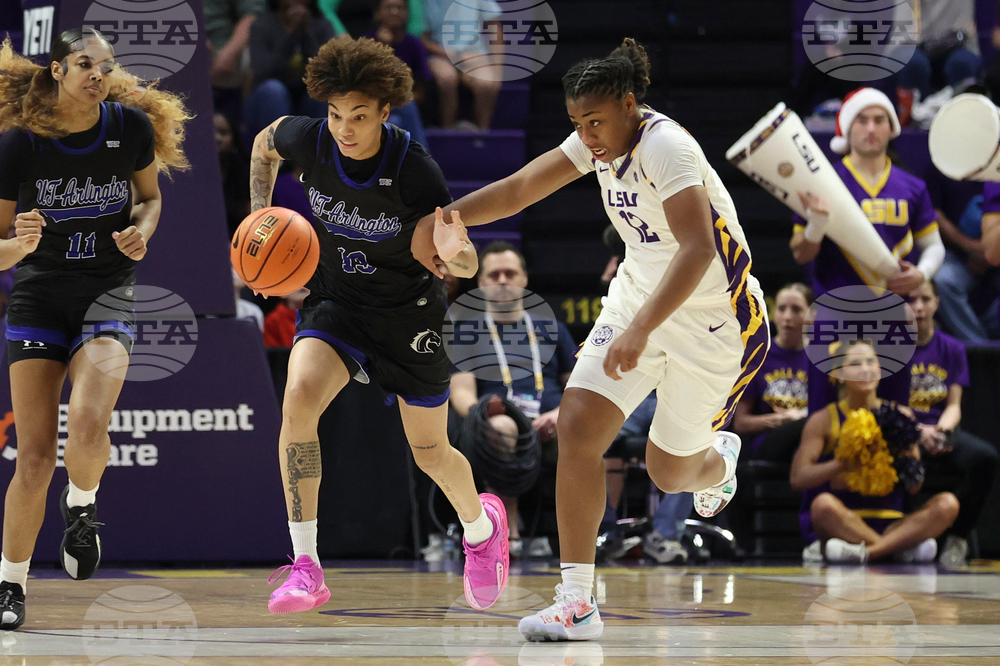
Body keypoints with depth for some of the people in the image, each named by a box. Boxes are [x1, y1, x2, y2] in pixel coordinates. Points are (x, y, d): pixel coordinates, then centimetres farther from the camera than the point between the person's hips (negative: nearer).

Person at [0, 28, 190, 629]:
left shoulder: (131, 125, -5)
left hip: (107, 294, 0)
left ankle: (81, 507, 9)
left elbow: (150, 196, 15)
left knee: (88, 426, -25)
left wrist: (141, 231, -7)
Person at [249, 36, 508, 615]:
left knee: (431, 453, 10)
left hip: (409, 311, -2)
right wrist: (260, 216, -2)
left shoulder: (416, 170, -26)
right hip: (335, 302, 2)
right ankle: (305, 569, -23)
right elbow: (265, 143, 8)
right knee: (299, 398, -27)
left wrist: (455, 253, -44)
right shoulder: (309, 140, -18)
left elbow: (467, 265, -20)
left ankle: (481, 524, 48)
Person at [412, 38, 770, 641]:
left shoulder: (666, 146, -27)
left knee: (670, 473, 9)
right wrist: (441, 216, -11)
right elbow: (518, 190, 2)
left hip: (712, 319, -7)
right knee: (577, 427, -14)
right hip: (639, 296, 7)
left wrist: (640, 331, -47)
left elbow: (697, 248, -39)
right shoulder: (604, 141, -3)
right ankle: (578, 603, -11)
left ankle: (720, 458, 49)